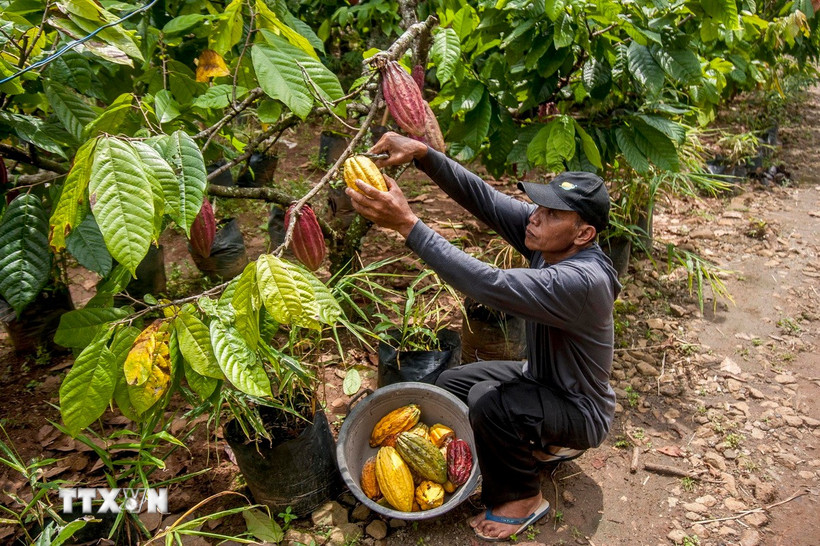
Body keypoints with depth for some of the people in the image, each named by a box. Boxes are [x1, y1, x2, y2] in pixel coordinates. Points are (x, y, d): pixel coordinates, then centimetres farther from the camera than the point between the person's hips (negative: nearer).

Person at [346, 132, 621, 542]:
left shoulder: (582, 281, -38)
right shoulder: (548, 239, -15)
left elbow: (490, 285, -47)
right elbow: (480, 196, -20)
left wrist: (407, 224, -49)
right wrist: (421, 153, -34)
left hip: (582, 412, -8)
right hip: (541, 379, 8)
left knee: (488, 400, -32)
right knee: (450, 384, 7)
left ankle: (523, 500, -3)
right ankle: (538, 445, 24)